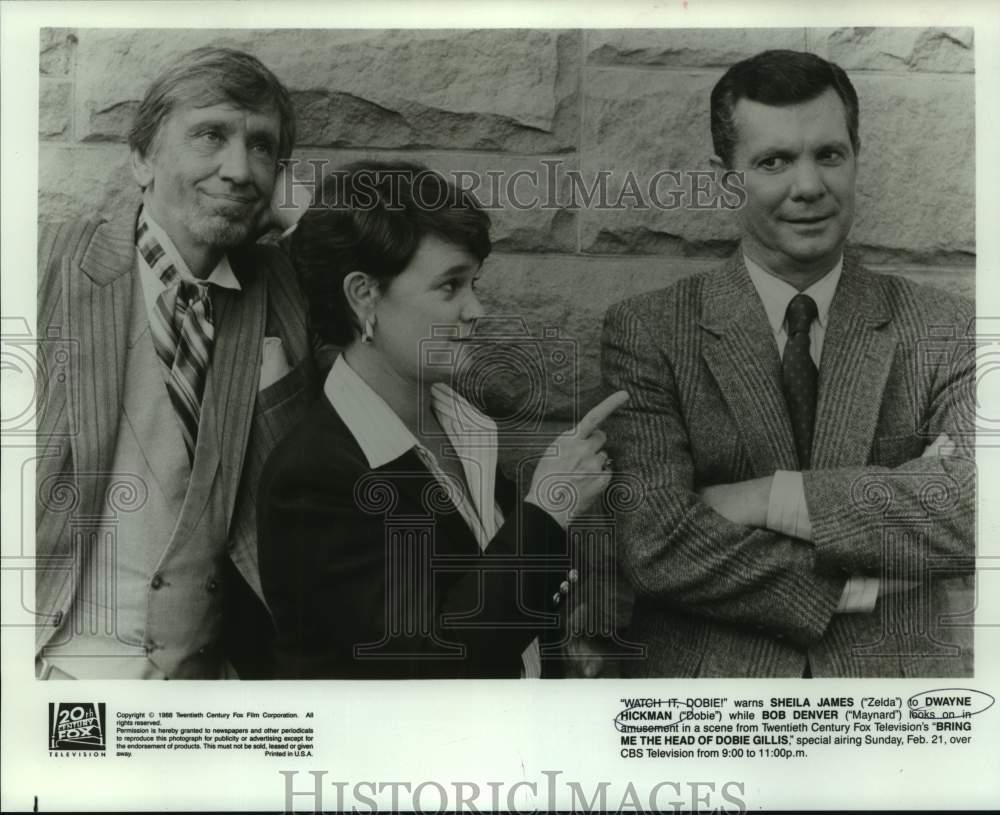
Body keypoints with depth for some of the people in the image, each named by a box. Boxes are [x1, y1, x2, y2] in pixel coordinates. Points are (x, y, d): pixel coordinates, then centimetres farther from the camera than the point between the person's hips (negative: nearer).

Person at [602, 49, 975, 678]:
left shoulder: (946, 332, -2)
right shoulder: (645, 334, -7)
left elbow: (972, 508, -16)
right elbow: (657, 543, -17)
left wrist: (767, 499, -19)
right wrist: (861, 587, -17)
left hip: (905, 669, 2)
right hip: (706, 670, -1)